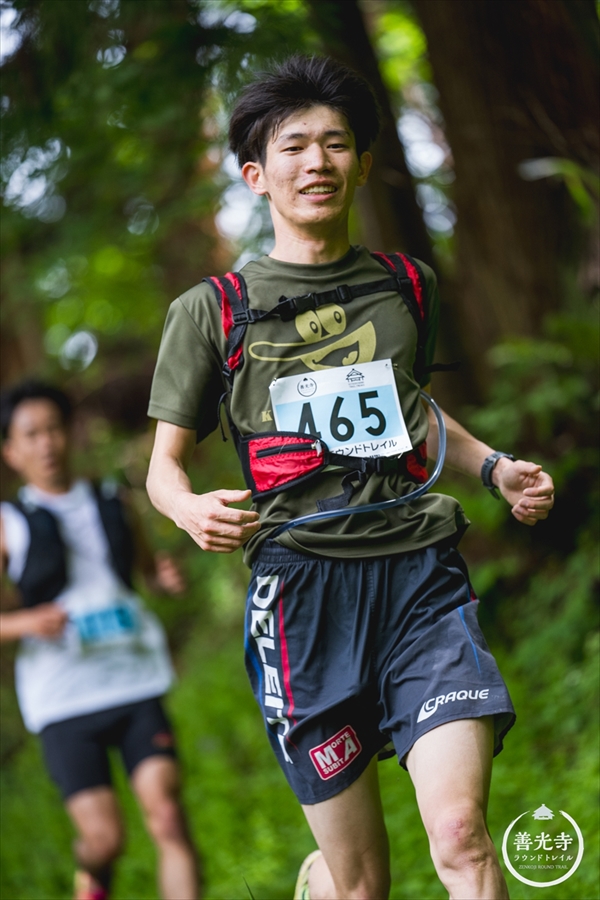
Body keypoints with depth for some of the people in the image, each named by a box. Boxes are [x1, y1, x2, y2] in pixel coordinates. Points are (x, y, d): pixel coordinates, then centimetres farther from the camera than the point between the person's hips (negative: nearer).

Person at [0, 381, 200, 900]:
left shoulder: (113, 504, 12)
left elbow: (150, 569, 27)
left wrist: (168, 578, 4)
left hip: (135, 682, 2)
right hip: (63, 698, -2)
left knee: (166, 813, -15)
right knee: (104, 837, -4)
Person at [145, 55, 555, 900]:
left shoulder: (407, 284, 16)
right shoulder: (212, 310, 7)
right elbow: (165, 461, 11)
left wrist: (494, 465, 15)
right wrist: (193, 508, -11)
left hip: (421, 566, 2)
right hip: (303, 579, -2)